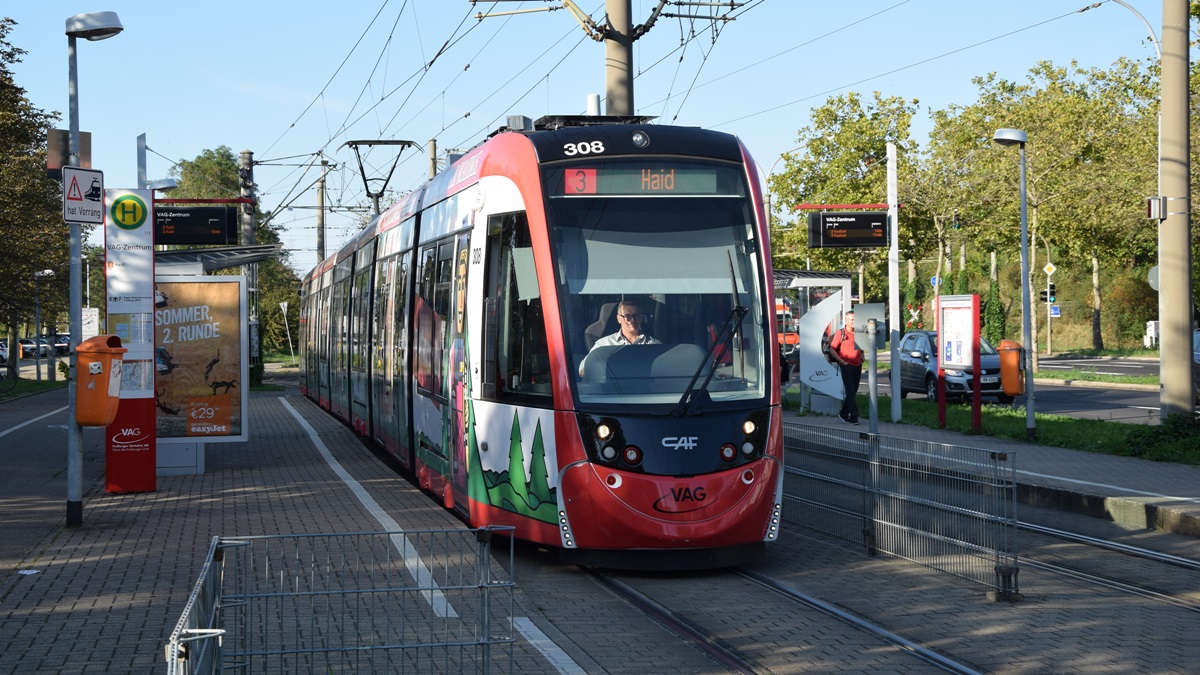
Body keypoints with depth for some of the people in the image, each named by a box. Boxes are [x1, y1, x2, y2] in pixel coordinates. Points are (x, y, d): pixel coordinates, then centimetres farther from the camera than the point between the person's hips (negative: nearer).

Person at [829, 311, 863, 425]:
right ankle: (854, 417, -11)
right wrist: (842, 361, -11)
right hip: (847, 366, -6)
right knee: (850, 392, -9)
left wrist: (861, 357, 8)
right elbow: (832, 349, -5)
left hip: (857, 365, 6)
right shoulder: (840, 333, -5)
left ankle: (844, 413, 27)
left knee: (853, 392, 12)